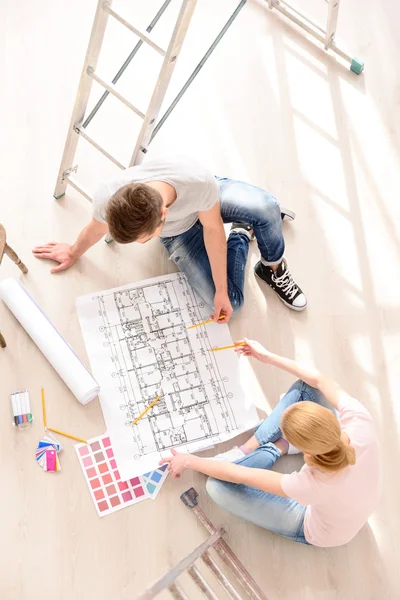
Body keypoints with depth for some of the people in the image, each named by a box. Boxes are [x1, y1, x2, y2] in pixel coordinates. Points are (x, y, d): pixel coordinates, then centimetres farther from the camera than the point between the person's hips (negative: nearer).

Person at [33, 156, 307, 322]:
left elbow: (213, 229, -25)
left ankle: (274, 268, -2)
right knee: (231, 302, -11)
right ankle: (241, 236, 16)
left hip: (208, 199, -1)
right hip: (179, 233, 2)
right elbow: (96, 230, -13)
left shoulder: (200, 181, -44)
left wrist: (221, 290, -17)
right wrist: (74, 253, 10)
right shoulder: (109, 200, -38)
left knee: (265, 207, -35)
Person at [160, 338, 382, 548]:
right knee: (305, 386, -7)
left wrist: (189, 461, -14)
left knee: (217, 486, -18)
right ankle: (248, 451, 4)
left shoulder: (312, 485, -45)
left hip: (319, 531, -4)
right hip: (350, 496, 5)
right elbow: (319, 380, -16)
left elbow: (239, 476, -29)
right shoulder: (360, 421, -36)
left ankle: (274, 450, 6)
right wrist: (268, 357, -7)